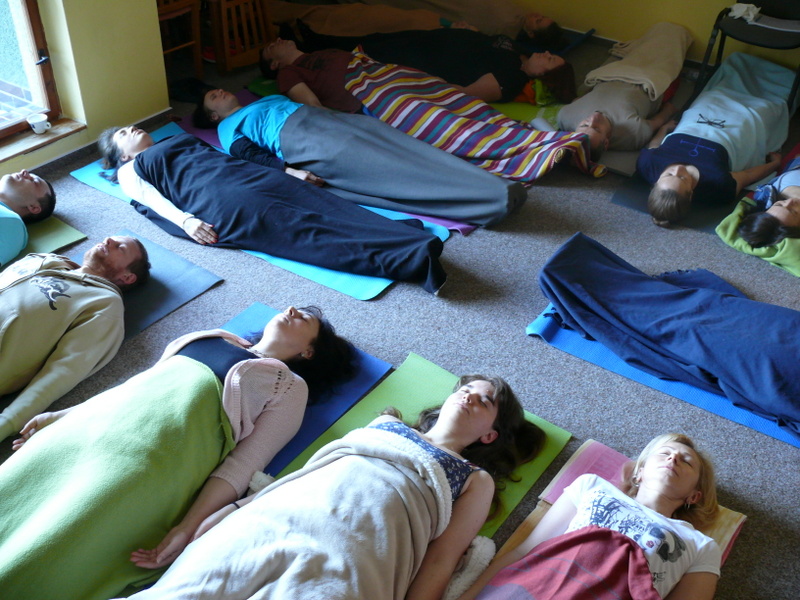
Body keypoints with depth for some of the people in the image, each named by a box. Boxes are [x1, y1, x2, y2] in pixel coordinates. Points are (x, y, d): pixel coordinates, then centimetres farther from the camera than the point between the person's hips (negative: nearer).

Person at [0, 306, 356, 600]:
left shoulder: (290, 387, 11)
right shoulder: (213, 338, 28)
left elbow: (242, 465, -2)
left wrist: (189, 527, -15)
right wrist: (63, 415, 19)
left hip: (162, 455, -5)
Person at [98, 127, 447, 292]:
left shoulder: (179, 141, 40)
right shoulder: (131, 170, 24)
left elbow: (227, 159, 32)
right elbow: (154, 201, 4)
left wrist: (286, 169, 21)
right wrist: (185, 220, -18)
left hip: (250, 174, 6)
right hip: (219, 198, -6)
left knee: (326, 208, -20)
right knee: (297, 229, -27)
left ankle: (415, 245, -40)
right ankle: (410, 260, -47)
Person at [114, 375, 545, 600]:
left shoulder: (477, 481, 22)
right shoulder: (386, 424, 30)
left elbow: (439, 563, 9)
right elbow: (312, 468, 20)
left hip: (349, 562, -3)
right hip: (273, 519, 3)